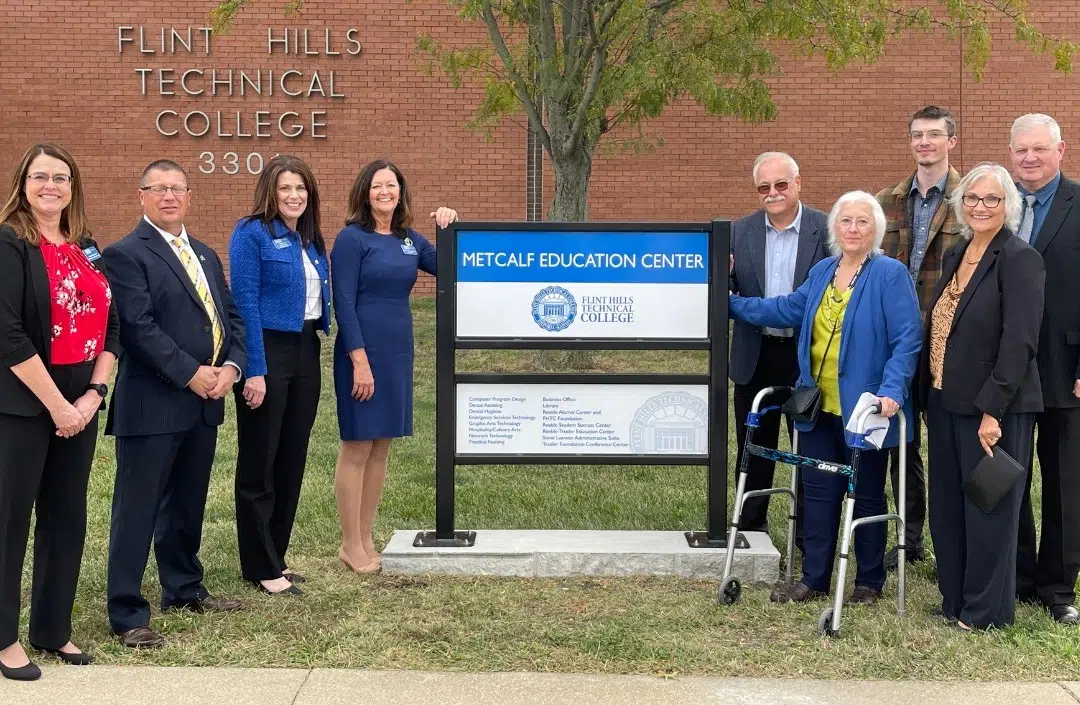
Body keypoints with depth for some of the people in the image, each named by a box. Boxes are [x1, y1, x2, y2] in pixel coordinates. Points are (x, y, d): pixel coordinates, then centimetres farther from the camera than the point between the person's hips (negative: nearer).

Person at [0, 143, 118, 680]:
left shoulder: (85, 249, 11)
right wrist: (56, 404, -17)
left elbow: (109, 326, 11)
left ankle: (53, 629, 24)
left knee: (67, 518, 11)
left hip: (79, 404, 6)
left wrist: (94, 393, -3)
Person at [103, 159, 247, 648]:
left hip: (204, 403, 7)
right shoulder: (126, 254, -7)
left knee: (187, 503, 18)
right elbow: (139, 326, -17)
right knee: (137, 510, -2)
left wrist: (230, 366, -3)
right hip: (152, 404, -7)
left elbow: (231, 316, 15)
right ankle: (127, 614, 4)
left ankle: (184, 588, 32)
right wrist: (191, 374, -18)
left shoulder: (206, 256, 18)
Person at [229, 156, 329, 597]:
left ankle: (275, 556, 24)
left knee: (292, 460, 12)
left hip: (305, 354, 7)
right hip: (267, 354, -7)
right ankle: (261, 567, 11)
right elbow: (245, 304, -14)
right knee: (259, 463, 2)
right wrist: (254, 371, -19)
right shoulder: (251, 234, -9)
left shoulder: (311, 239, 12)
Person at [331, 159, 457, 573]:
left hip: (398, 352, 7)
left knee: (381, 446, 11)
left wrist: (449, 230, 1)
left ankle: (365, 539, 20)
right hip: (363, 350, -7)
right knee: (357, 446, 0)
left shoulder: (410, 240, 10)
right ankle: (351, 545, 9)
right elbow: (343, 303, -13)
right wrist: (360, 359, -19)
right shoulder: (352, 238, -8)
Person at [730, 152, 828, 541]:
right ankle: (751, 529, 27)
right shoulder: (740, 231, 3)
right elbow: (726, 290, 5)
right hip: (755, 356, 3)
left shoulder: (827, 230, -5)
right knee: (754, 448, 13)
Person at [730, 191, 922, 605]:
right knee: (818, 493, 10)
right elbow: (789, 310, 18)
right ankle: (814, 580, 21)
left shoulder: (891, 275, -11)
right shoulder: (821, 272, 10)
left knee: (866, 496, 8)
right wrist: (731, 304, 16)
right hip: (820, 407, 6)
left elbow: (907, 340, -15)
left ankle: (869, 583, 22)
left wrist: (891, 391, -26)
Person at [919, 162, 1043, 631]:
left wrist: (992, 410, -21)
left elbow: (1019, 341, -18)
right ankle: (955, 599, 28)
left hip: (992, 408, -7)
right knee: (947, 508, 14)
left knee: (988, 509, 4)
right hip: (945, 401, 8)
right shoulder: (954, 256, 12)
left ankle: (987, 610, 18)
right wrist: (928, 395, 10)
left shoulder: (1019, 259, -12)